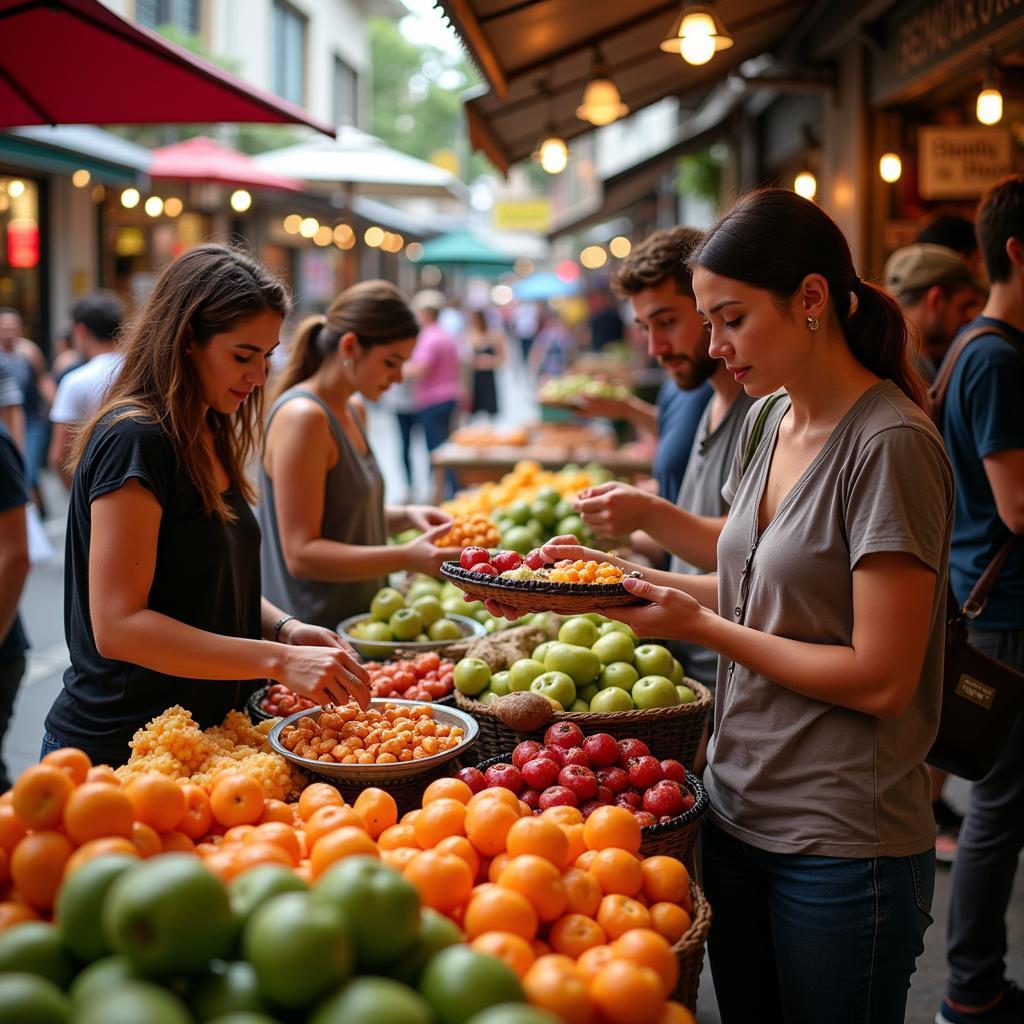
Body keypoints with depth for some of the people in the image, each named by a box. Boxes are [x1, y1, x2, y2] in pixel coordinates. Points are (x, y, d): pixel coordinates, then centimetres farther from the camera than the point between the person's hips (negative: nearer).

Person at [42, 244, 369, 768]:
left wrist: (284, 628, -2)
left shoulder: (209, 438, 9)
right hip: (116, 750, -8)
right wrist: (279, 661, -29)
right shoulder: (134, 440, -19)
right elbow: (116, 625, -25)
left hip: (205, 734, 9)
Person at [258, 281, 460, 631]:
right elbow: (301, 554, -23)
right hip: (315, 634, -9)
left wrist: (405, 516, 2)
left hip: (359, 624, 9)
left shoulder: (353, 412, 11)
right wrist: (406, 558, -31)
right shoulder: (302, 417, -18)